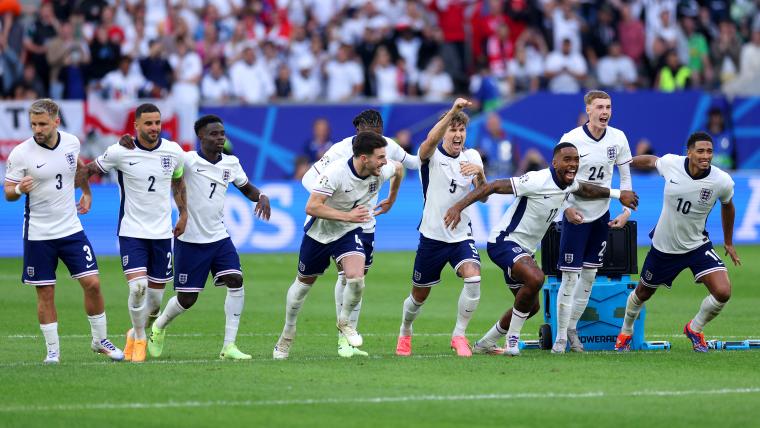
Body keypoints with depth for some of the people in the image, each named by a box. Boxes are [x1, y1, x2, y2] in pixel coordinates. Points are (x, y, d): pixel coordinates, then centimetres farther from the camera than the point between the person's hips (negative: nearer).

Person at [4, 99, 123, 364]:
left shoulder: (71, 143, -1)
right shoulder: (20, 154, -12)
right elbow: (8, 193, -8)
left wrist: (86, 192, 25)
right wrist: (19, 189, -28)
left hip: (71, 229, 3)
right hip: (38, 233, -3)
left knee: (92, 283, -2)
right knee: (45, 293, 1)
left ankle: (100, 340, 15)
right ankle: (52, 349, 12)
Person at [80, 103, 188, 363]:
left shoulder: (174, 152, -2)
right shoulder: (120, 152, -10)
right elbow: (90, 170, 6)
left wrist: (183, 214, 17)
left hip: (162, 233, 3)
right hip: (131, 232, -3)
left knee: (155, 297, 5)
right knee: (138, 287, -19)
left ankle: (136, 333, 33)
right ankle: (139, 339, 4)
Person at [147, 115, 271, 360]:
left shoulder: (230, 164, 4)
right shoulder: (187, 161, -13)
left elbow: (246, 188, 20)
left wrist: (261, 197, -2)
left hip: (218, 237, 5)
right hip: (189, 239, -5)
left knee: (236, 281, -16)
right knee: (187, 299, 2)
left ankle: (229, 346, -11)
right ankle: (159, 327, 35)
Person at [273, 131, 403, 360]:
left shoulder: (382, 170, -18)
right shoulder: (336, 172, -32)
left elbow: (399, 168, 9)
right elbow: (311, 207, -34)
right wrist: (347, 216, -38)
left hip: (349, 232, 2)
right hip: (320, 231, -2)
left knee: (356, 279, -23)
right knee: (303, 283, 15)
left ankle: (344, 321, 7)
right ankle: (288, 333, 38)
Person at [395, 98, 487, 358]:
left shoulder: (471, 157, 2)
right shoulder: (432, 156, -9)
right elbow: (431, 140, -34)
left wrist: (479, 173, -25)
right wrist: (452, 111, -47)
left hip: (462, 236, 2)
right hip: (432, 236, -2)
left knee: (473, 277, -25)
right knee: (420, 295, 11)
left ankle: (459, 335, -10)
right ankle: (405, 333, 41)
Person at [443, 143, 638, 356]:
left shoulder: (569, 184, 3)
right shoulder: (539, 180, -25)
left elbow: (585, 189, 29)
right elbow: (495, 186, -27)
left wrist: (617, 193, 29)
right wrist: (458, 206, -35)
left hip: (523, 250, 10)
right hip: (504, 242, -10)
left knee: (531, 306, 17)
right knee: (535, 278, -34)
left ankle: (485, 344, 33)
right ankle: (512, 338, -17)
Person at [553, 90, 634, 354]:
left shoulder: (618, 138, -2)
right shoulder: (571, 139, -14)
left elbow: (625, 176, 8)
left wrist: (626, 211, -1)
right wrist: (567, 208, -23)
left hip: (602, 214, 5)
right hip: (575, 215, -5)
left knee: (590, 276, 10)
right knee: (570, 277, -6)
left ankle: (572, 327, 24)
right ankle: (560, 336, 2)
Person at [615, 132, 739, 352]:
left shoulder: (722, 181, -19)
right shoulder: (670, 163, -19)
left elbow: (727, 206, 4)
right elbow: (651, 161, 7)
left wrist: (728, 242, 16)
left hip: (697, 245, -1)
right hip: (663, 245, 1)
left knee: (722, 292, -18)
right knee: (643, 293, 17)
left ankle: (694, 329, 12)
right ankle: (625, 332, 49)